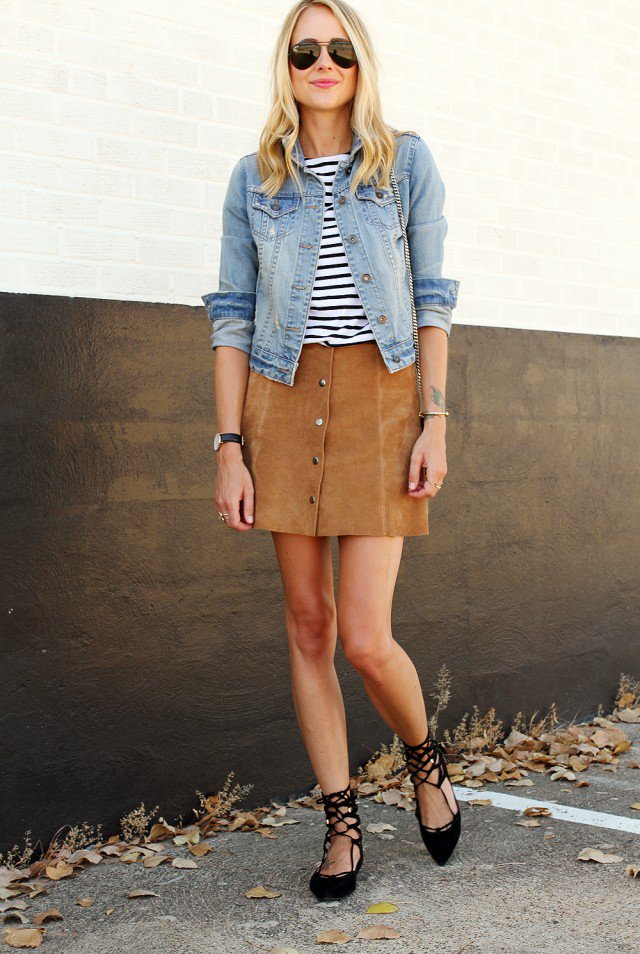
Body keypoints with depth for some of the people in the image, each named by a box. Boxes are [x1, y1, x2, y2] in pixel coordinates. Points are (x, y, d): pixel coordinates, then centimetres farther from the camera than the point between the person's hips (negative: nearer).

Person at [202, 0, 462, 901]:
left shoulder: (406, 161, 4)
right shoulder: (255, 178, 7)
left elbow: (432, 297, 3)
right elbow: (233, 314, 5)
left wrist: (435, 423, -5)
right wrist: (230, 447, -2)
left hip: (379, 401, -2)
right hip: (283, 403, 2)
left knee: (366, 638, -8)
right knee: (308, 626, 5)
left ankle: (425, 759, 25)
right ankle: (341, 820, 19)